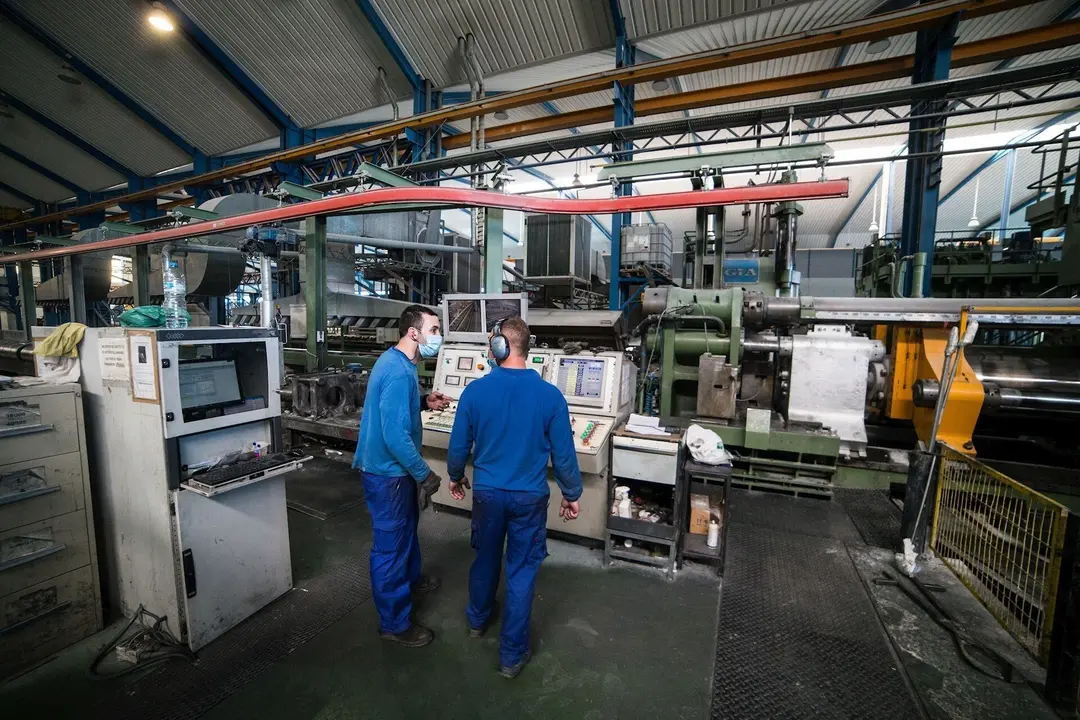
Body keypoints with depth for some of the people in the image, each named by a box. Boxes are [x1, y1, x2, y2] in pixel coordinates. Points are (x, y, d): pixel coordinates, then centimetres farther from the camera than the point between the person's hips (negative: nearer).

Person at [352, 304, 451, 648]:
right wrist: (425, 474, -20)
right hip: (388, 471, -10)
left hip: (392, 466, 10)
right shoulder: (399, 372, -28)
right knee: (391, 544, 7)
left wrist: (424, 402, 2)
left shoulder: (395, 360, 5)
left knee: (407, 528, 28)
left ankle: (411, 578, 52)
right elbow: (396, 437, -31)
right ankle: (394, 623, 26)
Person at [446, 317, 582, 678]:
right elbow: (563, 454, -11)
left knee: (485, 557, 25)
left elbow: (459, 445, -3)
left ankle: (477, 619, 50)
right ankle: (512, 654, 29)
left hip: (487, 492, 2)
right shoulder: (550, 395, -16)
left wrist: (456, 477, 16)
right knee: (522, 570, 14)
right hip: (529, 496, -2)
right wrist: (571, 494, 6)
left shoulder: (475, 390, -14)